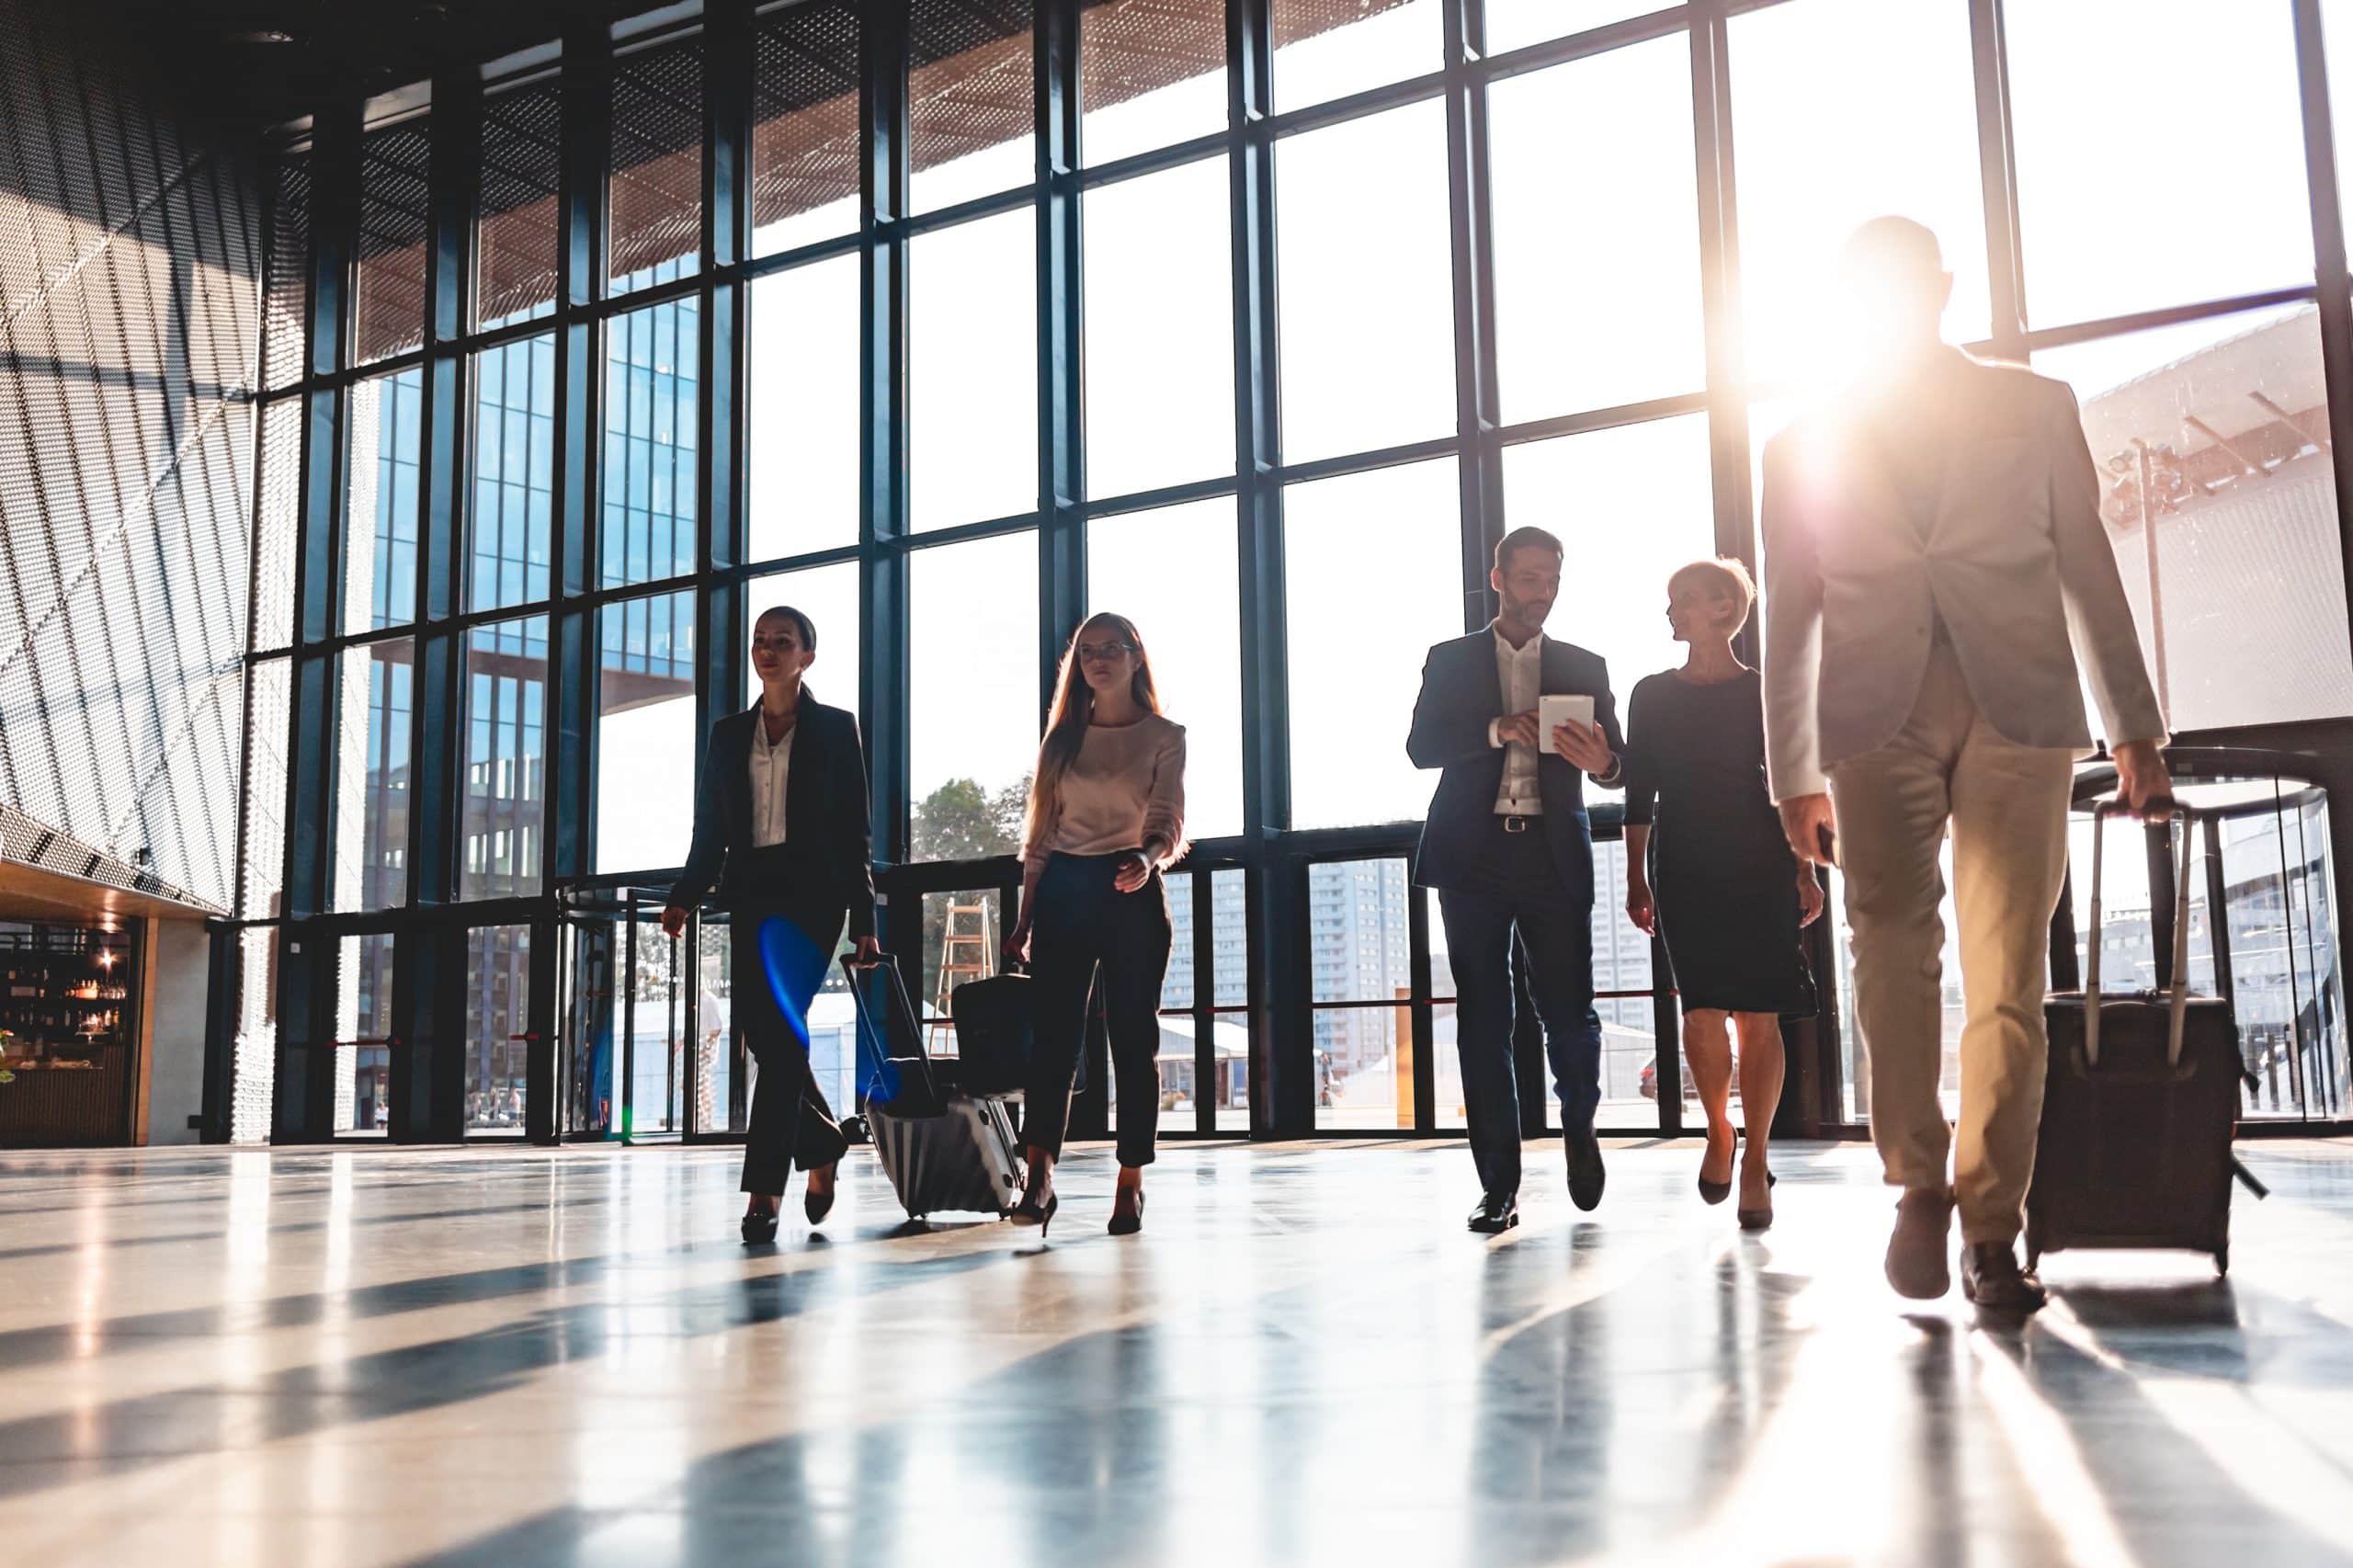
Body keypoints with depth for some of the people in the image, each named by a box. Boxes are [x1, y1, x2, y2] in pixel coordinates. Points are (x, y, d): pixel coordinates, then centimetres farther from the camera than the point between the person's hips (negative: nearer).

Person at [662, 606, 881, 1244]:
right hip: (750, 891, 4)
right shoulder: (729, 734, 16)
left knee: (779, 1026, -14)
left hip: (812, 891, -4)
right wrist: (685, 896, 0)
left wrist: (864, 922, -3)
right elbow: (711, 827, 14)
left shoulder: (835, 729, 5)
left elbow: (854, 831, 2)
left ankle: (764, 1191, -13)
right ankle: (824, 1145, 25)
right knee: (762, 1030, 1)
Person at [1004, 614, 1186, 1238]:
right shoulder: (1063, 738, 14)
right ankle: (1038, 1181, -11)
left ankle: (1130, 1185, 5)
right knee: (1051, 1034, -7)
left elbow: (1168, 824, -5)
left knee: (1133, 1039, -1)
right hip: (1063, 892, 2)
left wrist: (1149, 858, -28)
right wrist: (1024, 920, 8)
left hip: (1131, 892, -2)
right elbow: (1040, 834, 14)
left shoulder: (1166, 737, 5)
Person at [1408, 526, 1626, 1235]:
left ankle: (1579, 1128, 29)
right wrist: (1497, 730, -16)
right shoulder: (1450, 660, 10)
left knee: (1570, 1014, -2)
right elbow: (1422, 745, -1)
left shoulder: (1584, 667, 13)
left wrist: (1600, 761, -18)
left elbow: (1619, 760, 6)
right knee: (1483, 1022, 0)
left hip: (1555, 857, 1)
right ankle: (1499, 1185, 6)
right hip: (1473, 857, 0)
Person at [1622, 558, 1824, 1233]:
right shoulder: (1651, 694, 10)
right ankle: (1718, 1131, 15)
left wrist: (1804, 873, 0)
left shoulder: (1766, 693, 5)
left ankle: (1755, 1163, 7)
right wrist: (1636, 879, 6)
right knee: (1702, 1012, -9)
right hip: (1683, 873, 1)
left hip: (1759, 872, -1)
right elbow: (1639, 795, 10)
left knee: (1759, 1018, -3)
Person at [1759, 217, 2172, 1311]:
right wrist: (1794, 775, 9)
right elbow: (1788, 618, 14)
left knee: (2006, 974, -4)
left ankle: (1990, 1226, 1)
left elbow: (2088, 571, 16)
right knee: (1895, 953, -5)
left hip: (2016, 708, 0)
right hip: (1876, 718, 0)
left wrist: (2134, 729, 11)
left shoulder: (2036, 408, 18)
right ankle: (1918, 1186, 11)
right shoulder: (1804, 446, 17)